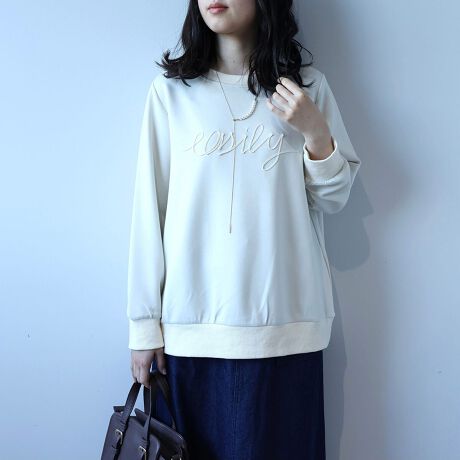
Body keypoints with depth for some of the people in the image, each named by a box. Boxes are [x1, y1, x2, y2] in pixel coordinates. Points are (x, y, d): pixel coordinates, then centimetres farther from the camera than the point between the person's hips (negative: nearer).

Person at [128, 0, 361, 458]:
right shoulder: (171, 89, 2)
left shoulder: (309, 85, 6)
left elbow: (333, 199, 8)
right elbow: (149, 207, 1)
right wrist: (144, 322, 0)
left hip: (284, 323, 1)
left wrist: (316, 134, -10)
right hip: (191, 326, 0)